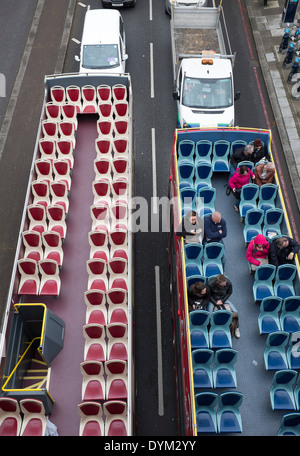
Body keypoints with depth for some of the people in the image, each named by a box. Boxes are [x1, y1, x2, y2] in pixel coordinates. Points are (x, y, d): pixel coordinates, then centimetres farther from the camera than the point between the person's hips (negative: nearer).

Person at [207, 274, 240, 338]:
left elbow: (229, 292, -2)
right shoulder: (210, 283, -31)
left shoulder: (229, 283, -24)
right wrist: (215, 302, -18)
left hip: (224, 299, 2)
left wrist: (222, 300, -11)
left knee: (235, 312, -13)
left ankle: (236, 328, 13)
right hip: (213, 300, -2)